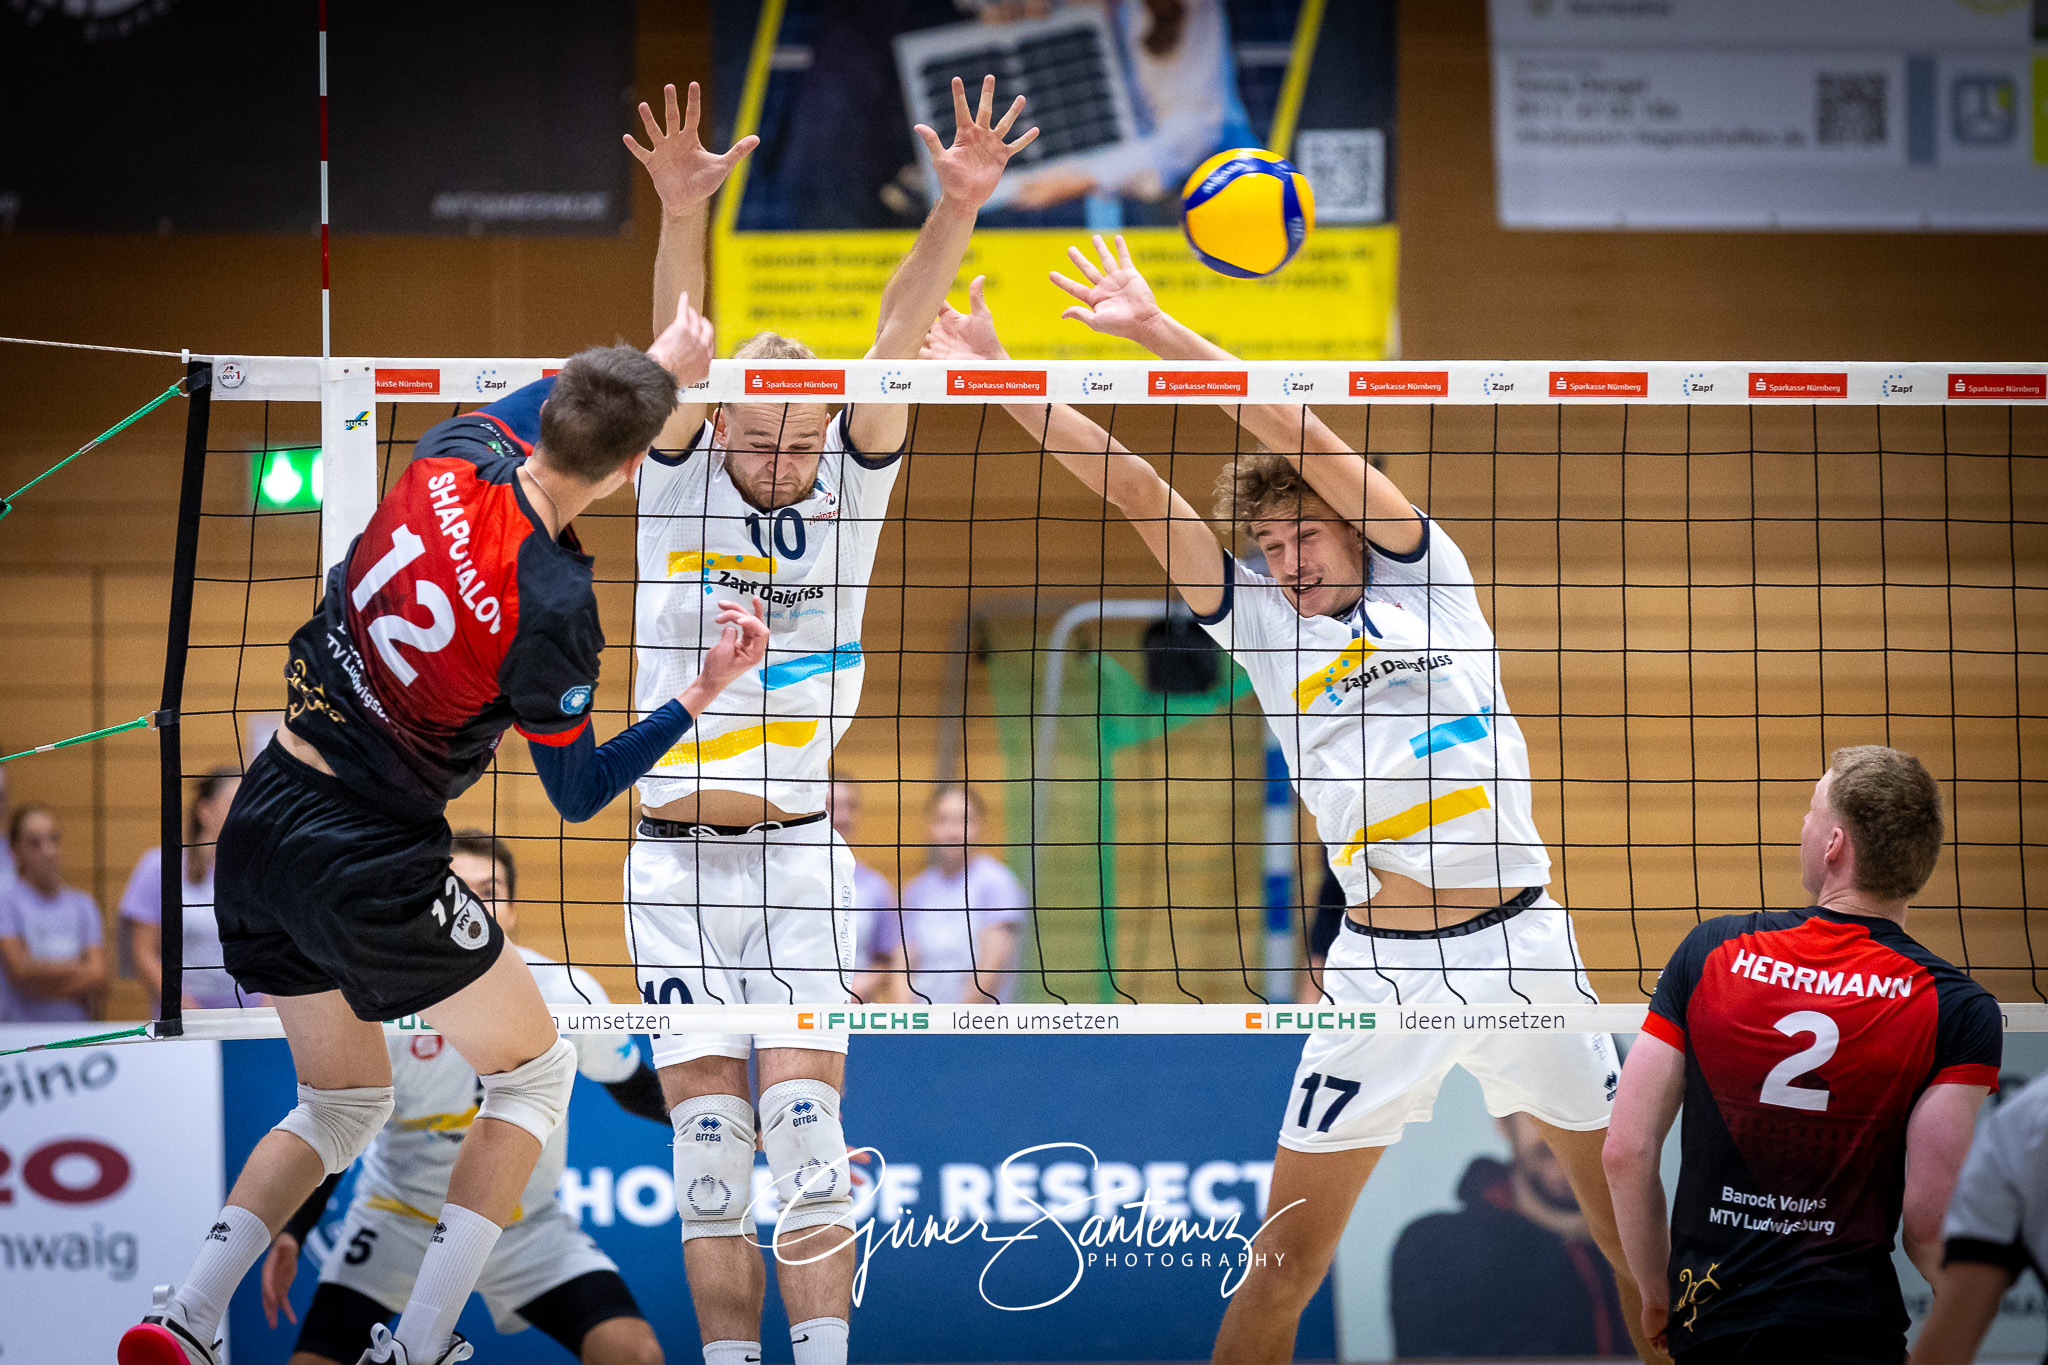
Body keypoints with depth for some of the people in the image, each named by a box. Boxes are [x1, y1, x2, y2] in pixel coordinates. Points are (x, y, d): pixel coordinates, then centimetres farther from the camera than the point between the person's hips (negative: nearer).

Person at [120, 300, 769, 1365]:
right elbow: (577, 794, -7)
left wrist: (653, 365, 33)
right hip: (369, 862, -7)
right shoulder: (552, 609, -22)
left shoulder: (453, 461, -7)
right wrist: (702, 694, -8)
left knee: (342, 1103, 23)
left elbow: (528, 406, 21)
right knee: (534, 1074, 13)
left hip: (261, 820, 7)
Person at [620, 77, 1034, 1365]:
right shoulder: (679, 481, 0)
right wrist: (683, 216, -33)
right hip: (674, 863, 1)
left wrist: (959, 207, -25)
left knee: (808, 1133, -10)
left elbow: (901, 336, -11)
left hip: (798, 864, -1)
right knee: (708, 1144, 0)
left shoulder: (850, 489, 1)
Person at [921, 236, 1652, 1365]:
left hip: (1521, 946, 0)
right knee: (1291, 1249, -3)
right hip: (1381, 965, 0)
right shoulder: (1262, 621, 8)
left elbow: (1301, 435, -5)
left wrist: (1161, 331, -9)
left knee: (1631, 1219, 4)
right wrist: (999, 378, -3)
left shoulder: (1425, 576, 5)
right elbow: (1134, 489, 2)